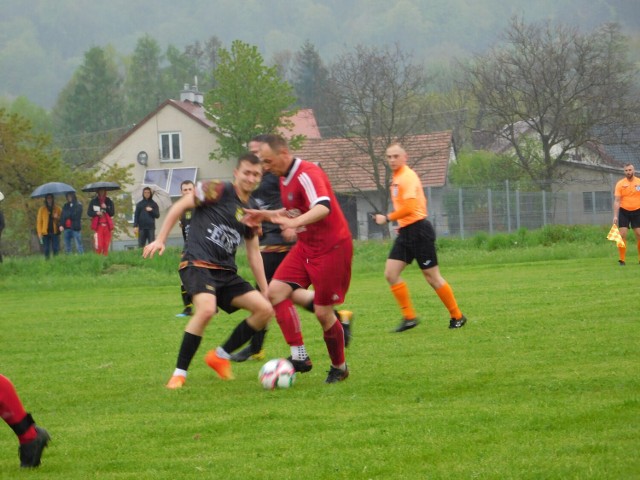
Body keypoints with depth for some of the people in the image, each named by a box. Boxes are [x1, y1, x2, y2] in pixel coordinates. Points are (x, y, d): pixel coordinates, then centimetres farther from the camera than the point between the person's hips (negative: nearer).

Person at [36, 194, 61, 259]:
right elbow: (39, 221, 5)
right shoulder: (42, 209, 6)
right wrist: (39, 232, -4)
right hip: (46, 233, 0)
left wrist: (57, 218, -12)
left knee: (56, 249, -5)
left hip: (55, 232, 0)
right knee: (46, 249, 0)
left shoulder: (58, 209, 8)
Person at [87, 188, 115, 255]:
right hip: (98, 225, -2)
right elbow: (89, 212, 2)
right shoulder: (93, 201, 4)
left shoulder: (109, 201, 7)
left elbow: (112, 213, 1)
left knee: (106, 246, 3)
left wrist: (106, 208, -13)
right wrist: (96, 213, -14)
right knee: (99, 245, -13)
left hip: (107, 225, 2)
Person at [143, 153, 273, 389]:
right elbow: (180, 206, -1)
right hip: (198, 263, -7)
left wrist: (265, 290, 17)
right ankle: (179, 373, -20)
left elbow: (253, 253, 21)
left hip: (226, 272, 7)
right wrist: (160, 240, -7)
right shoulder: (218, 190, -4)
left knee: (265, 309, -6)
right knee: (206, 308, -33)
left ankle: (221, 356, 10)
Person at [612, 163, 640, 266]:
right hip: (624, 212, -1)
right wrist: (615, 216, -12)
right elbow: (617, 201, -5)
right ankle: (622, 260, -4)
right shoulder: (620, 184, -4)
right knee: (622, 235, -8)